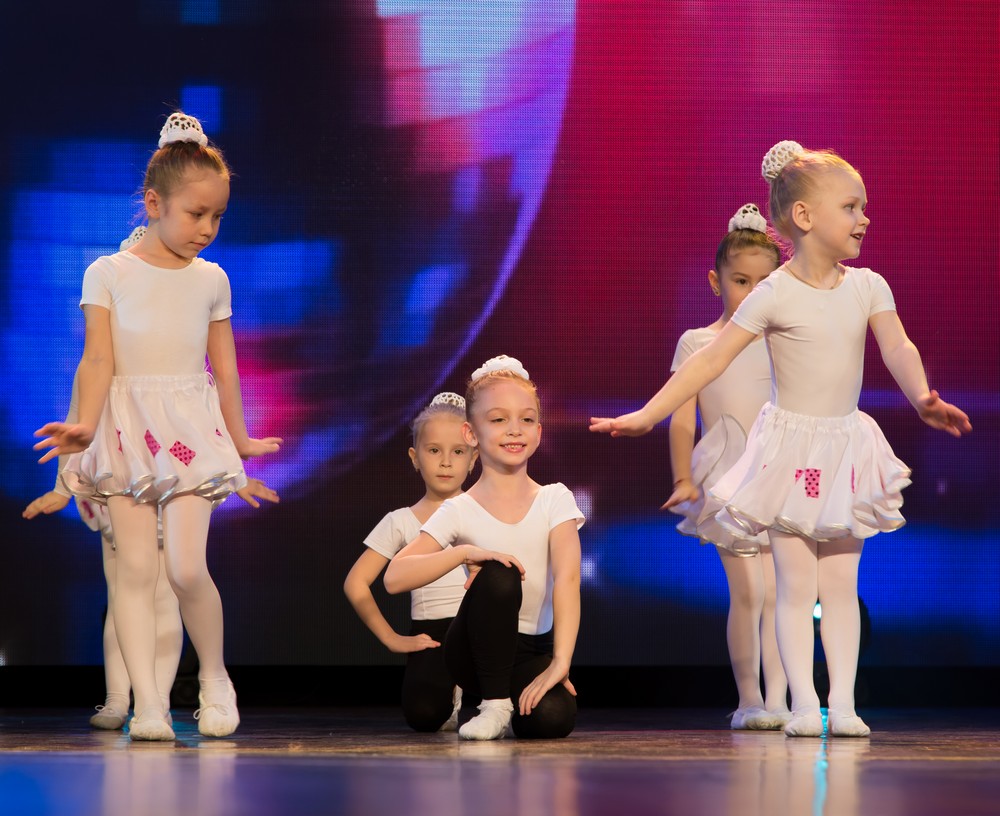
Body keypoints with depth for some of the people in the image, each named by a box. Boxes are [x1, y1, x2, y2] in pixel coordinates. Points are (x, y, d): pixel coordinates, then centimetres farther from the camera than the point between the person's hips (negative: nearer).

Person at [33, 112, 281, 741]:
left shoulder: (211, 280, 11)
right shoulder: (109, 274, 3)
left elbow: (224, 367, 17)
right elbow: (99, 359, -3)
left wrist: (240, 441, 21)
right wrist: (86, 425, -16)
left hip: (191, 428, 1)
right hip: (128, 427, -1)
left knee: (186, 566, -12)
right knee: (136, 565, -8)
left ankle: (215, 676, 11)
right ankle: (147, 701, -7)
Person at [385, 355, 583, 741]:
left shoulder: (555, 500, -3)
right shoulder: (459, 511, -5)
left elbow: (567, 578, -17)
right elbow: (394, 579, -14)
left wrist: (560, 662, -29)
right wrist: (464, 553, -28)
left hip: (534, 649, 1)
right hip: (478, 649, -1)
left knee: (552, 718, -31)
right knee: (497, 576, -31)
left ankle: (517, 701, 9)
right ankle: (493, 704, -16)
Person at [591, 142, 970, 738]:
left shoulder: (868, 287, 1)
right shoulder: (774, 295, -11)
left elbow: (898, 347, -11)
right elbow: (711, 361, -11)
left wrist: (923, 397, -32)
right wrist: (647, 416, -16)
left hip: (847, 446, 4)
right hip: (791, 447, -4)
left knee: (841, 581, 5)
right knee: (796, 583, -2)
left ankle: (843, 702, 7)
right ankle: (804, 703, 1)